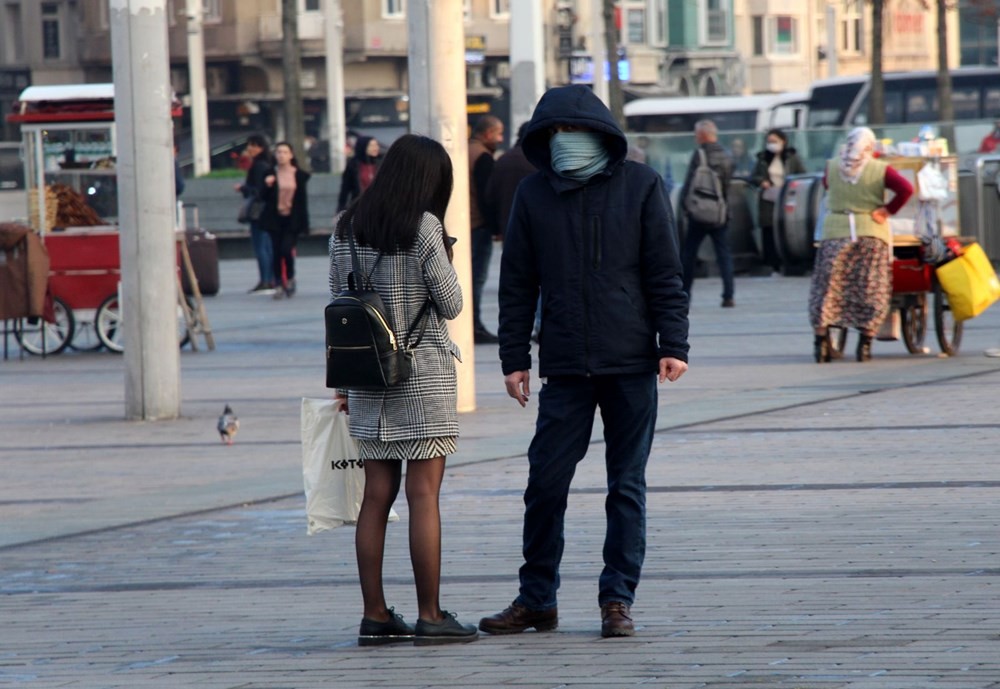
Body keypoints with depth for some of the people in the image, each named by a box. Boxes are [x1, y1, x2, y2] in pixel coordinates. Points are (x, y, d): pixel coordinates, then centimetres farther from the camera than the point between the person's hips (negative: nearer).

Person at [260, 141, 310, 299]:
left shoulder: (300, 175, 2)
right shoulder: (270, 174, 3)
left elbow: (303, 200, 4)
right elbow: (264, 197, 4)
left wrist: (304, 223, 2)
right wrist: (268, 186, -16)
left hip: (293, 220, -1)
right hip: (275, 219, 1)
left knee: (286, 249, -14)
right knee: (277, 252, 2)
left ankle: (290, 278, 12)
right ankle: (279, 285, 12)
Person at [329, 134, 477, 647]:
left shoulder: (346, 228, 6)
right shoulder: (424, 228, -10)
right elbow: (450, 304, -8)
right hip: (423, 374, -5)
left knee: (376, 495, 7)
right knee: (424, 495, -4)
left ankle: (374, 616, 8)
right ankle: (429, 616, -3)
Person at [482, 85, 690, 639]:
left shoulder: (640, 186, 1)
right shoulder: (534, 194, 7)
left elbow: (665, 275, 1)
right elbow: (517, 285, 10)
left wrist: (673, 345, -6)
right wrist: (514, 358, 6)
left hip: (632, 364, -2)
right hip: (565, 367, 2)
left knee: (627, 485, 3)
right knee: (546, 483, 0)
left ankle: (618, 600, 9)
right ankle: (536, 600, 11)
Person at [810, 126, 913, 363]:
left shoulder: (832, 168, 2)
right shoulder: (880, 170, -2)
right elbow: (906, 189, -14)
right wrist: (888, 210, -6)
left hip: (835, 234, 1)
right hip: (872, 235, -1)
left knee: (827, 288, 8)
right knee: (871, 291, 5)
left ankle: (820, 338, 3)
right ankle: (865, 342, 0)